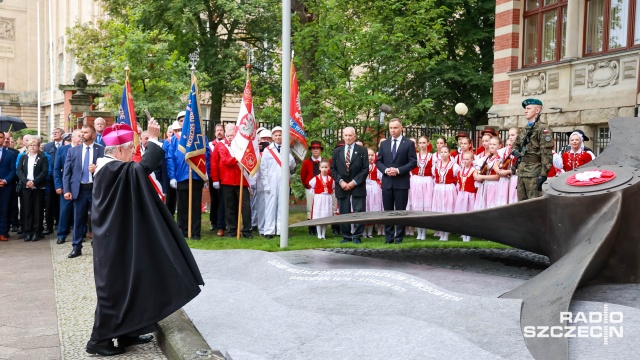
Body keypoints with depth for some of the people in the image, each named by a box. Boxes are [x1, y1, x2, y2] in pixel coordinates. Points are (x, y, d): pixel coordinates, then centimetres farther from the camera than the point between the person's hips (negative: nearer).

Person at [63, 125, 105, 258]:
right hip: (79, 189, 2)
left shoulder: (102, 150, -1)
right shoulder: (73, 150, 7)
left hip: (96, 189, -2)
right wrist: (66, 190, -5)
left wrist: (97, 170, -19)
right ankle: (76, 248, 17)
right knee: (78, 219, 8)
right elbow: (66, 172, 4)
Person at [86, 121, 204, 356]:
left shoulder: (108, 168, 11)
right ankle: (99, 340, 10)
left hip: (116, 238, 10)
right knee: (114, 287, -1)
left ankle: (126, 333, 24)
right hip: (115, 241, -10)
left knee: (125, 284, 16)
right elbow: (145, 167, -33)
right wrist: (153, 139, -25)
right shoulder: (115, 169, -21)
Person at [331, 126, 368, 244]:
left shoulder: (362, 151, 3)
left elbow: (365, 169, -3)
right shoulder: (336, 151, 11)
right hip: (342, 186, 2)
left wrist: (354, 182, -11)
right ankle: (346, 236, 14)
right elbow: (333, 169, 8)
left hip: (358, 186, -2)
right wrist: (340, 181, -8)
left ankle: (357, 236, 6)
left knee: (359, 212, -3)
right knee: (343, 213, 5)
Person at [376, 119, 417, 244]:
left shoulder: (409, 143, 0)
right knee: (388, 210, 6)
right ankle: (389, 236, 13)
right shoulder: (384, 144, 11)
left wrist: (398, 170, -15)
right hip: (387, 182, 3)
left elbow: (413, 162, -5)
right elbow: (378, 161, 11)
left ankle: (399, 237, 8)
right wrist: (385, 169, -9)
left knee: (400, 210, 2)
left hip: (401, 182, -3)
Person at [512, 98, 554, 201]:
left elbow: (547, 154, -15)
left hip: (534, 173, -8)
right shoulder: (525, 129, 16)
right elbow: (516, 145, 33)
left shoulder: (543, 129, -9)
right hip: (521, 172, 8)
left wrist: (543, 174, -20)